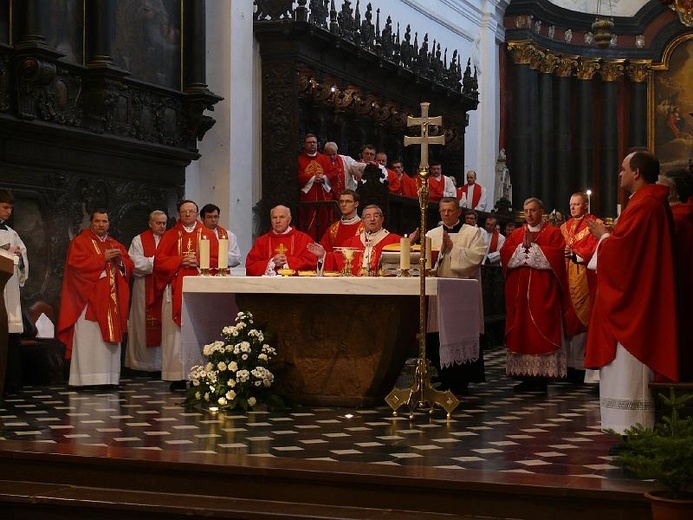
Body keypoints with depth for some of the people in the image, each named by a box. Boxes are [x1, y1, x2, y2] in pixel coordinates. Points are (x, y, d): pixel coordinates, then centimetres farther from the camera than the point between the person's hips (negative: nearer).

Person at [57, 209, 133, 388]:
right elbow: (76, 263, -14)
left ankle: (108, 378, 4)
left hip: (112, 302, 6)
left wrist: (120, 261, -7)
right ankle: (86, 378, -11)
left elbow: (129, 267, 14)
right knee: (89, 339, -10)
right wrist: (103, 258, -14)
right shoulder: (80, 242, 2)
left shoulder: (116, 245, 19)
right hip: (89, 300, -6)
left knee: (109, 338, 2)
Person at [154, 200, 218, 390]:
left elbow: (216, 260, 6)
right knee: (176, 332, -4)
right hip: (177, 290, 0)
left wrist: (198, 261, -10)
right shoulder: (170, 236, 13)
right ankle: (178, 377, -4)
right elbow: (159, 260, 4)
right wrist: (181, 260, -8)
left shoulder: (208, 235, 13)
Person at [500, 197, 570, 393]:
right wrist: (522, 246, -10)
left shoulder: (553, 233, 4)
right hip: (519, 291, 4)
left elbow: (556, 255, -11)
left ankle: (541, 377, -5)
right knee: (521, 331, 1)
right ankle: (526, 376, 5)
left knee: (541, 330, -7)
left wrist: (533, 246, -11)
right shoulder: (516, 234, 17)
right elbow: (504, 253, 4)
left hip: (543, 292, -4)